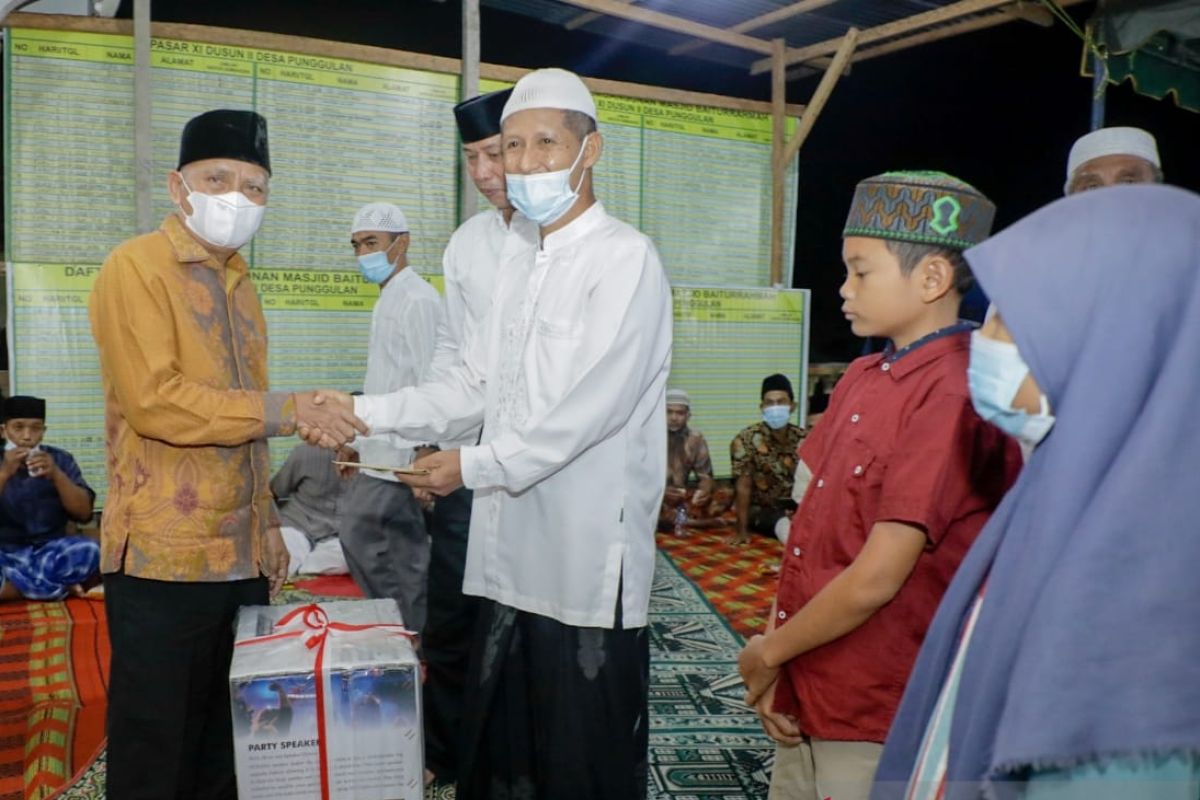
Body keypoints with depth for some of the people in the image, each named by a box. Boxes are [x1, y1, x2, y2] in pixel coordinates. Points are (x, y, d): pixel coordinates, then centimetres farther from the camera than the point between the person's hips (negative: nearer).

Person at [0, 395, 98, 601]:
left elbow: (84, 513, -7)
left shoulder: (60, 459, 3)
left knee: (88, 550, -30)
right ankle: (59, 587, -21)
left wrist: (56, 475, -20)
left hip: (50, 551, 2)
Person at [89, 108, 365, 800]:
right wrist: (286, 408, -20)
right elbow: (153, 401, -20)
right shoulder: (136, 267, -8)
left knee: (229, 742, 15)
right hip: (164, 557, -7)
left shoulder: (236, 280, 15)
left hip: (241, 554, 7)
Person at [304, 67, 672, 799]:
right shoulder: (519, 257, 16)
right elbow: (476, 386, 15)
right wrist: (365, 413, 6)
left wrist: (476, 467, -10)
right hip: (512, 553, 7)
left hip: (589, 561, -7)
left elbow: (588, 406, -18)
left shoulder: (625, 258, -10)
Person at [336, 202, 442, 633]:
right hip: (384, 451, 9)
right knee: (406, 552, 12)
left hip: (399, 454, -9)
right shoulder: (389, 298, 17)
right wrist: (357, 440, 21)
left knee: (359, 537, -5)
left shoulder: (417, 299, -13)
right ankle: (412, 631, 20)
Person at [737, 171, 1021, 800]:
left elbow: (877, 578, -22)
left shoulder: (955, 395, -19)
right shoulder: (861, 378, 6)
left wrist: (767, 652, -8)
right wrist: (775, 668, -1)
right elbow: (811, 525, 6)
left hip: (879, 723, -7)